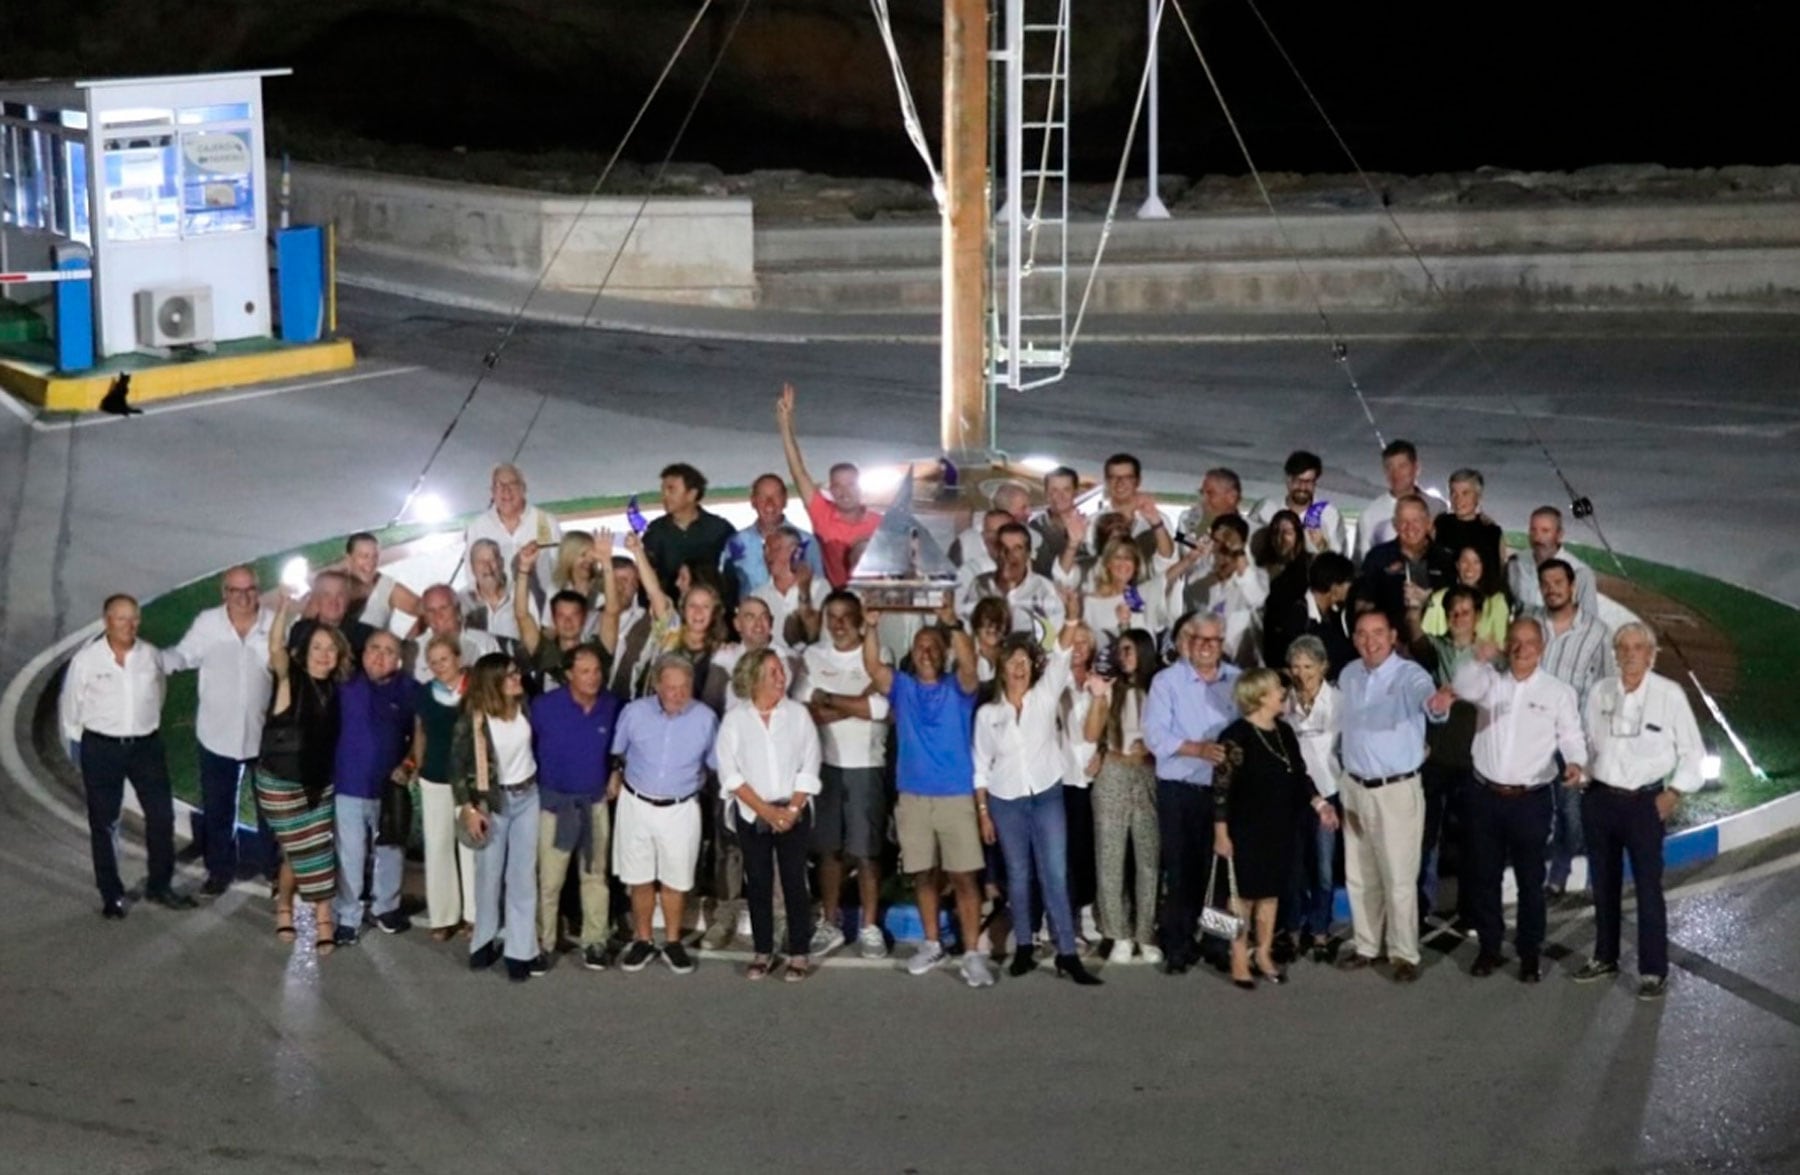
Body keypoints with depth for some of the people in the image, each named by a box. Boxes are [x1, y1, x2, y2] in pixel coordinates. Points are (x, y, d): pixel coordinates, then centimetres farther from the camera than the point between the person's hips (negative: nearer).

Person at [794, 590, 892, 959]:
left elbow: (881, 708, -15)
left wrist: (829, 699, -7)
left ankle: (870, 927, 10)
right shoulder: (813, 656, 6)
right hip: (824, 763, 3)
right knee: (828, 848, 9)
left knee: (866, 851, 1)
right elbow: (805, 711, -4)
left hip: (866, 765, -3)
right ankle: (829, 925, 19)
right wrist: (856, 704, -11)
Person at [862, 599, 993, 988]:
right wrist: (871, 629, -22)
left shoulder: (958, 687, 1)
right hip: (913, 797, 3)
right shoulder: (902, 686, 8)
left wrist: (952, 625, -32)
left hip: (957, 796, -3)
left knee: (963, 876, -5)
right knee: (923, 875, 11)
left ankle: (971, 954, -3)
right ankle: (932, 945, 24)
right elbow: (872, 667, -8)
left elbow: (969, 665, -19)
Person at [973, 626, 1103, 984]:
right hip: (1006, 802, 1)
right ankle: (1023, 948, 17)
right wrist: (983, 813, 1)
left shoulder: (1044, 697, 0)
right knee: (1018, 876, 8)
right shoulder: (987, 713, 1)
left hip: (1047, 796, 0)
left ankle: (1067, 954, -3)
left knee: (1055, 875, -3)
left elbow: (1061, 653, -12)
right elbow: (981, 767, 4)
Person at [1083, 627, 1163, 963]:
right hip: (1113, 778, 0)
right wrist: (1098, 698, -14)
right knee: (1110, 857, -1)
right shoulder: (1111, 689, 3)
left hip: (1149, 778, 0)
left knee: (1149, 858, -1)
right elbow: (1092, 735, -4)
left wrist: (1149, 748, -7)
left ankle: (1146, 935, 6)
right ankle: (1119, 936, 4)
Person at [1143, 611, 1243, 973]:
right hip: (1179, 790, -3)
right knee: (1181, 870, -1)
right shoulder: (1166, 681, -1)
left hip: (1224, 788, 3)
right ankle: (1177, 947, 6)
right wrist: (1198, 749, -21)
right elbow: (1155, 736, -10)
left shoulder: (1237, 680, 8)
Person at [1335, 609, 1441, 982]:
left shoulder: (1409, 674, -16)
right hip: (1355, 788, 6)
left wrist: (1436, 702, -61)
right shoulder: (1348, 675, 4)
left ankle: (1405, 954, 10)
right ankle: (1367, 946, 29)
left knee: (1399, 877, -2)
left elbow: (1426, 694, -39)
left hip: (1397, 789, -6)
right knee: (1359, 875, 15)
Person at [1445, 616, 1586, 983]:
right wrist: (1479, 659, -39)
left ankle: (1530, 953, 16)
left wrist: (1575, 763, -22)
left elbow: (1572, 737, 0)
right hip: (1487, 796, 2)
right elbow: (1466, 685, -18)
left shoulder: (1559, 692, 0)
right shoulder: (1490, 681, 4)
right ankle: (1489, 947, 23)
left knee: (1530, 880, 5)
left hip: (1531, 800, -2)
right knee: (1485, 876, 11)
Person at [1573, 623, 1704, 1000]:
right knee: (1604, 884, 15)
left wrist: (1674, 792, -8)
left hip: (1645, 802, -4)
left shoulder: (1670, 694, -9)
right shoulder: (1599, 692, 2)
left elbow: (1691, 750, -3)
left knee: (1648, 888, -4)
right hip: (1599, 799, 4)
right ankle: (1605, 957, 29)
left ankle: (1654, 970, 5)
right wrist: (1584, 779, 6)